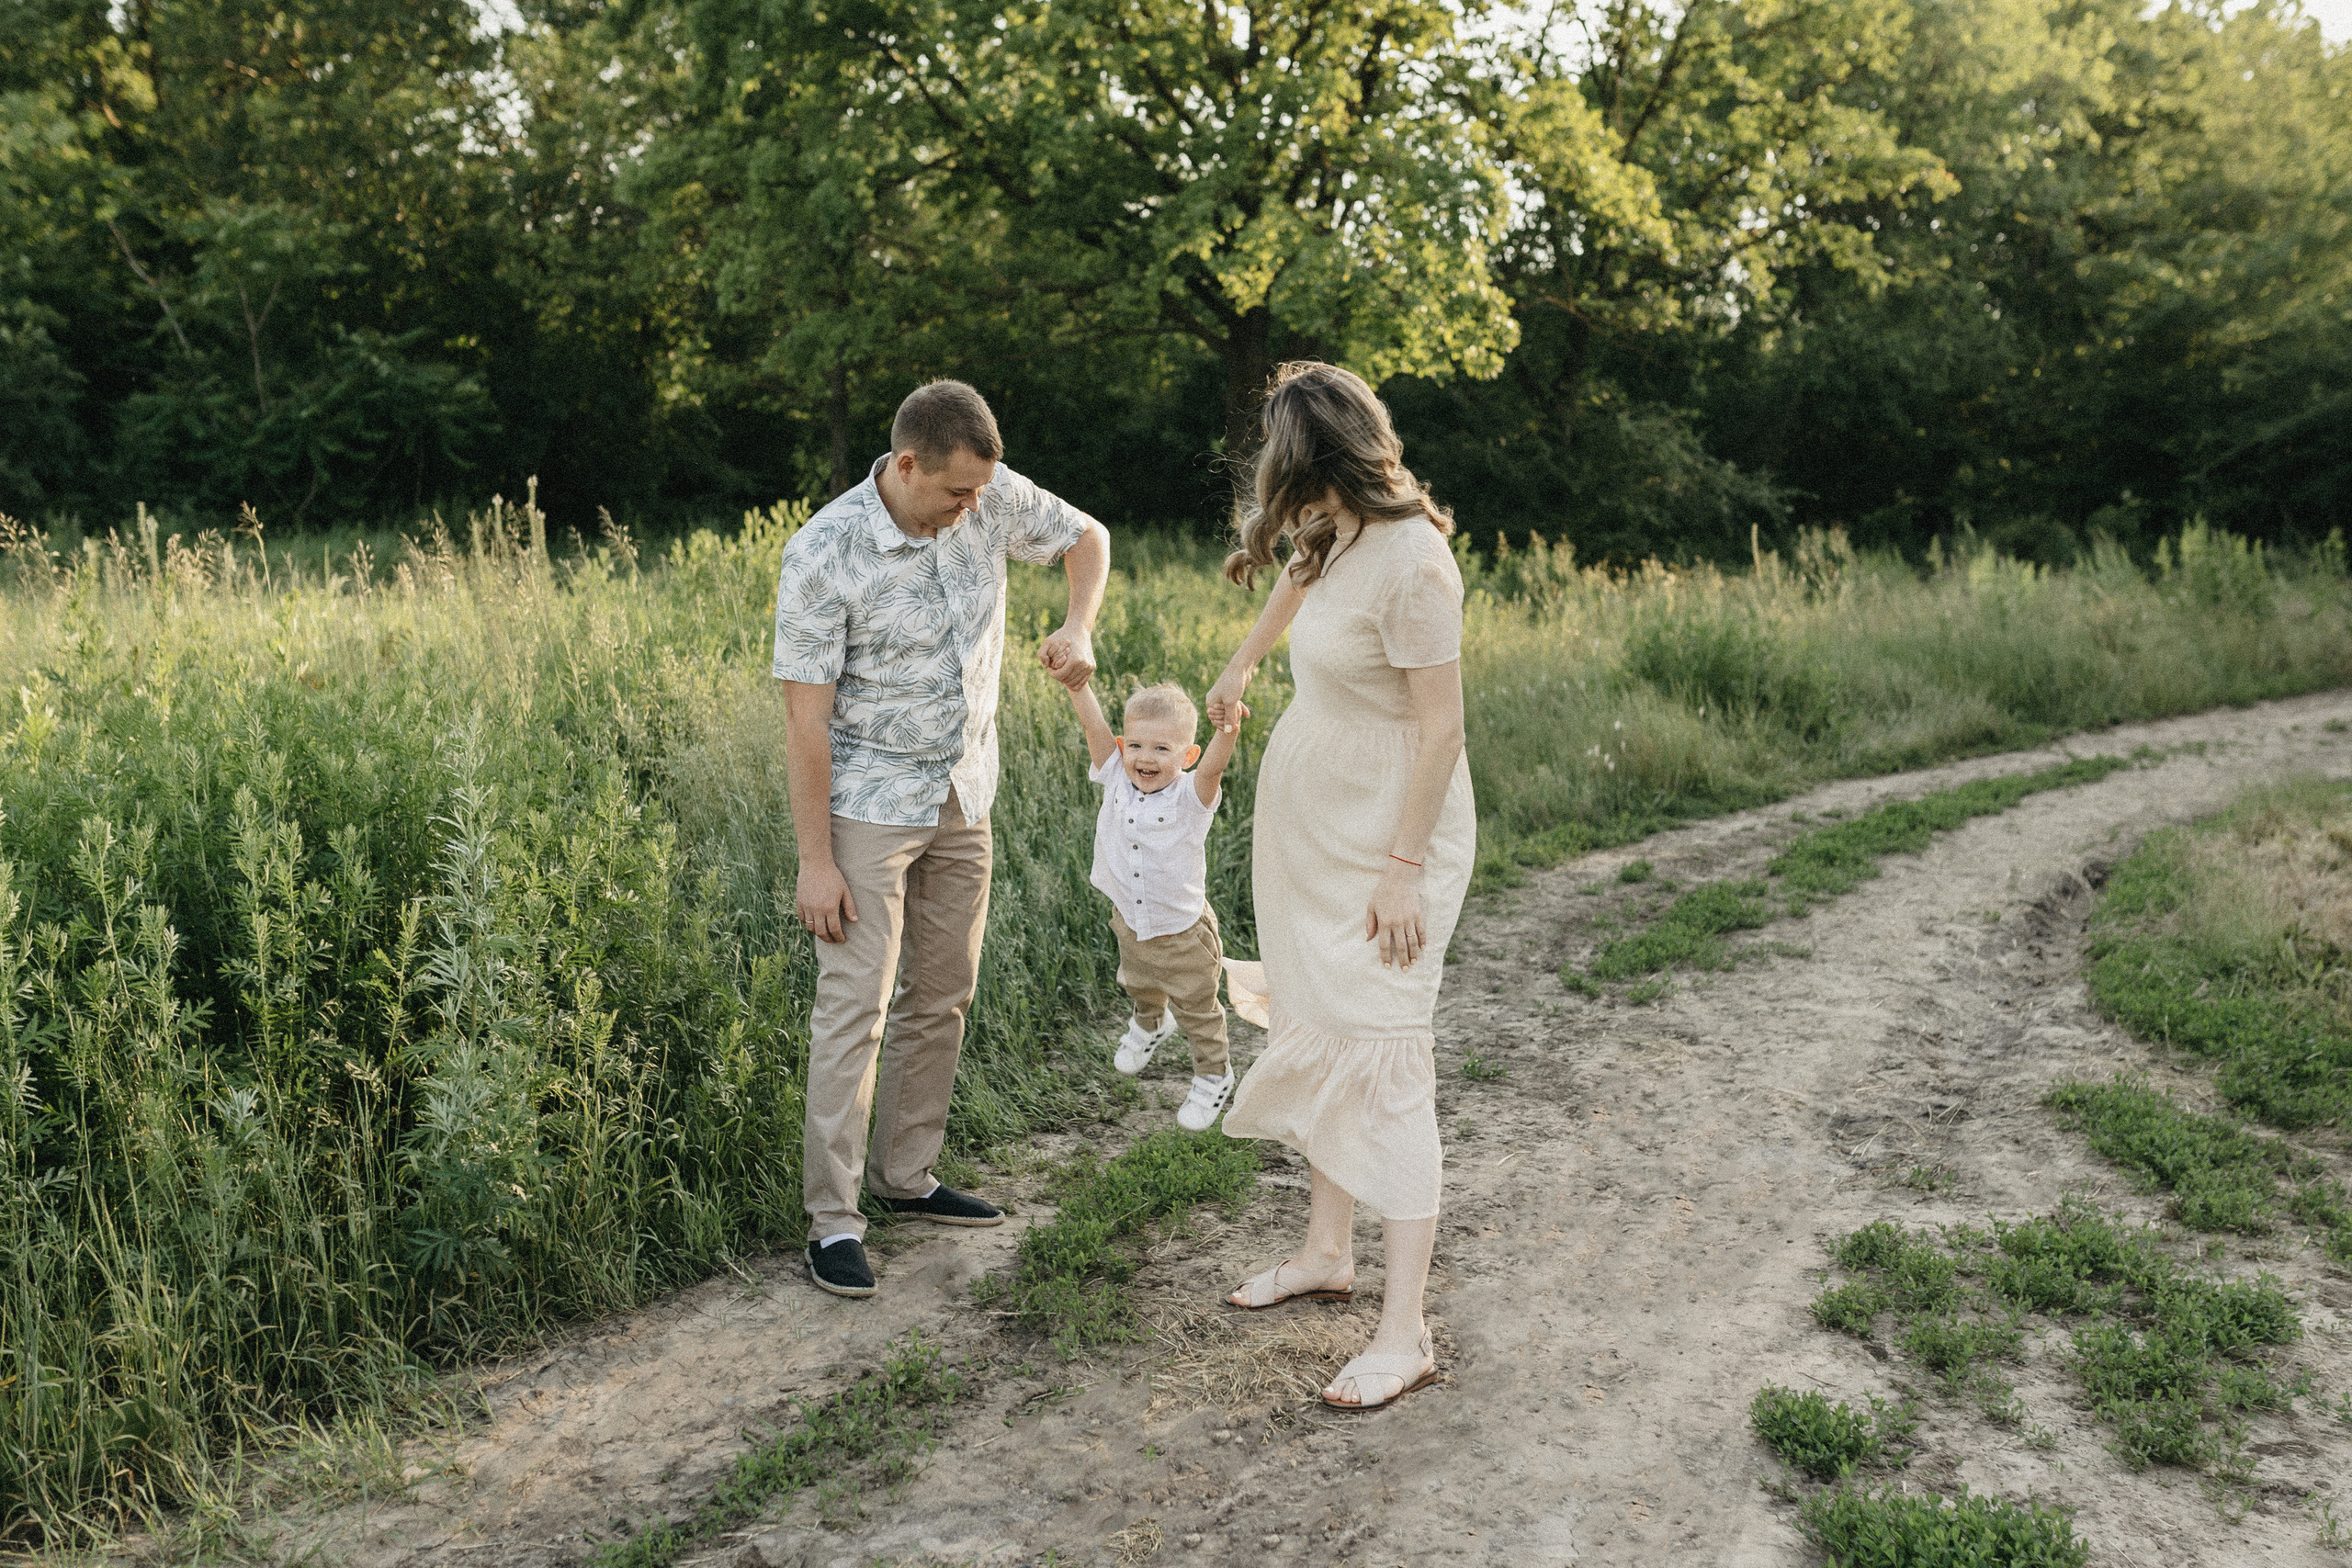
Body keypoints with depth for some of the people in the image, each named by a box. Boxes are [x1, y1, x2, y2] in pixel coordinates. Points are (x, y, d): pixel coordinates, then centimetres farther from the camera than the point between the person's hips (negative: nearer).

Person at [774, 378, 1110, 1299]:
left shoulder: (994, 498, -7)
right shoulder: (823, 556, -20)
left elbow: (1087, 537, 12)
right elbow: (806, 717, -18)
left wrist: (1078, 629, -8)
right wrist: (814, 861, -17)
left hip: (964, 802, 6)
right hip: (870, 807, -6)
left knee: (943, 997, 12)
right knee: (855, 1006, -7)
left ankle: (906, 1176, 27)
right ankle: (833, 1220, 0)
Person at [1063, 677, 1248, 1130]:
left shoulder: (1191, 797, -25)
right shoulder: (1116, 780, -15)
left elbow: (1212, 767, -45)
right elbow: (1093, 725, -23)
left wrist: (1227, 731, -64)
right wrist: (1075, 681, -36)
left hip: (1184, 933, -4)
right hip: (1130, 924, 4)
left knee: (1197, 1010, 15)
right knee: (1138, 987, 32)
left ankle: (1213, 1076, 39)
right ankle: (1150, 1024, 64)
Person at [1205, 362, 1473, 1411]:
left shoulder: (1411, 564, -24)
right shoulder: (1336, 536, 3)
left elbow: (1442, 727, -23)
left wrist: (1402, 869, -22)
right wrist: (1238, 667, 40)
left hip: (1386, 833, -9)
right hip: (1306, 820, 9)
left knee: (1381, 1057, -10)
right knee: (1317, 1039, 15)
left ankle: (1403, 1333, -5)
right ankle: (1327, 1253, 30)